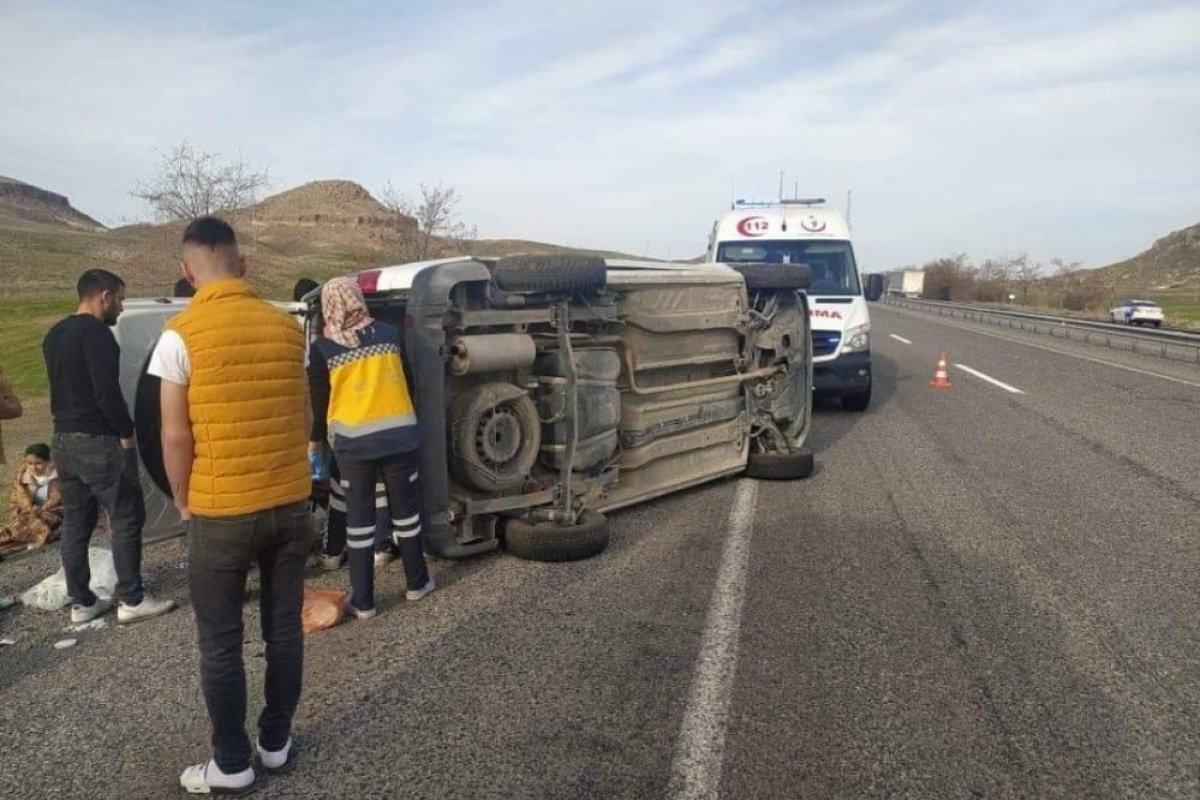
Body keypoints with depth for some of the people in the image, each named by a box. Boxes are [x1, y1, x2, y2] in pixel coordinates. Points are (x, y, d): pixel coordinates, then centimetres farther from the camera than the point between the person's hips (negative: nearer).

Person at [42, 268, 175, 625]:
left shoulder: (55, 335, 15)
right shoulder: (95, 333, -16)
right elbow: (107, 391, -21)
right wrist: (126, 433, -13)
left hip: (63, 441, 10)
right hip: (98, 442, -10)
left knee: (75, 523, 13)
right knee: (126, 519, -1)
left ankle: (81, 603, 19)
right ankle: (132, 601, 3)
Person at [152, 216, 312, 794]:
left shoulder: (181, 334, -10)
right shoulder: (287, 327, 2)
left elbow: (176, 436, -9)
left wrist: (182, 502, 6)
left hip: (221, 513, -4)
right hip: (292, 503, 4)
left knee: (220, 644, 11)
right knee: (283, 628, 16)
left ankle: (232, 765, 23)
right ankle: (276, 742, 31)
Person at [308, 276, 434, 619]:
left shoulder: (322, 348, -6)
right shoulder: (389, 333, 0)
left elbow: (319, 400, 1)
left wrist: (315, 440, 16)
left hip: (353, 442, -2)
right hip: (399, 434, 2)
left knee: (359, 516, 7)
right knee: (405, 507, 15)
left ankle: (362, 600, 12)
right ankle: (417, 582, 27)